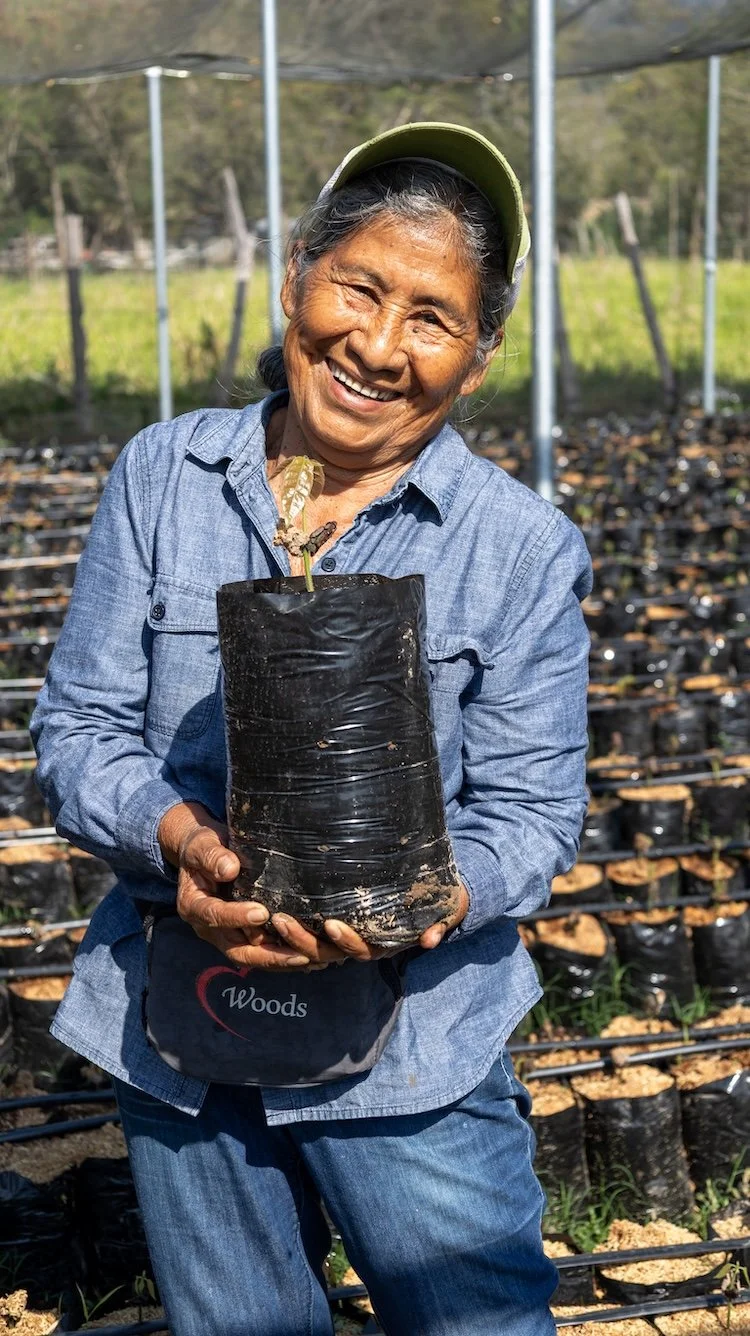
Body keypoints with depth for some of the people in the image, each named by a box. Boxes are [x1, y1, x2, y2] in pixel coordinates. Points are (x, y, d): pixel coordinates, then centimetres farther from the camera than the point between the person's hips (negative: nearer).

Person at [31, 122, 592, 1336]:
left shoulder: (524, 549, -6)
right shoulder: (162, 478, -1)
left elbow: (529, 813, -6)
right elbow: (78, 728, -1)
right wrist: (183, 839, -22)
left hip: (409, 1043, -2)